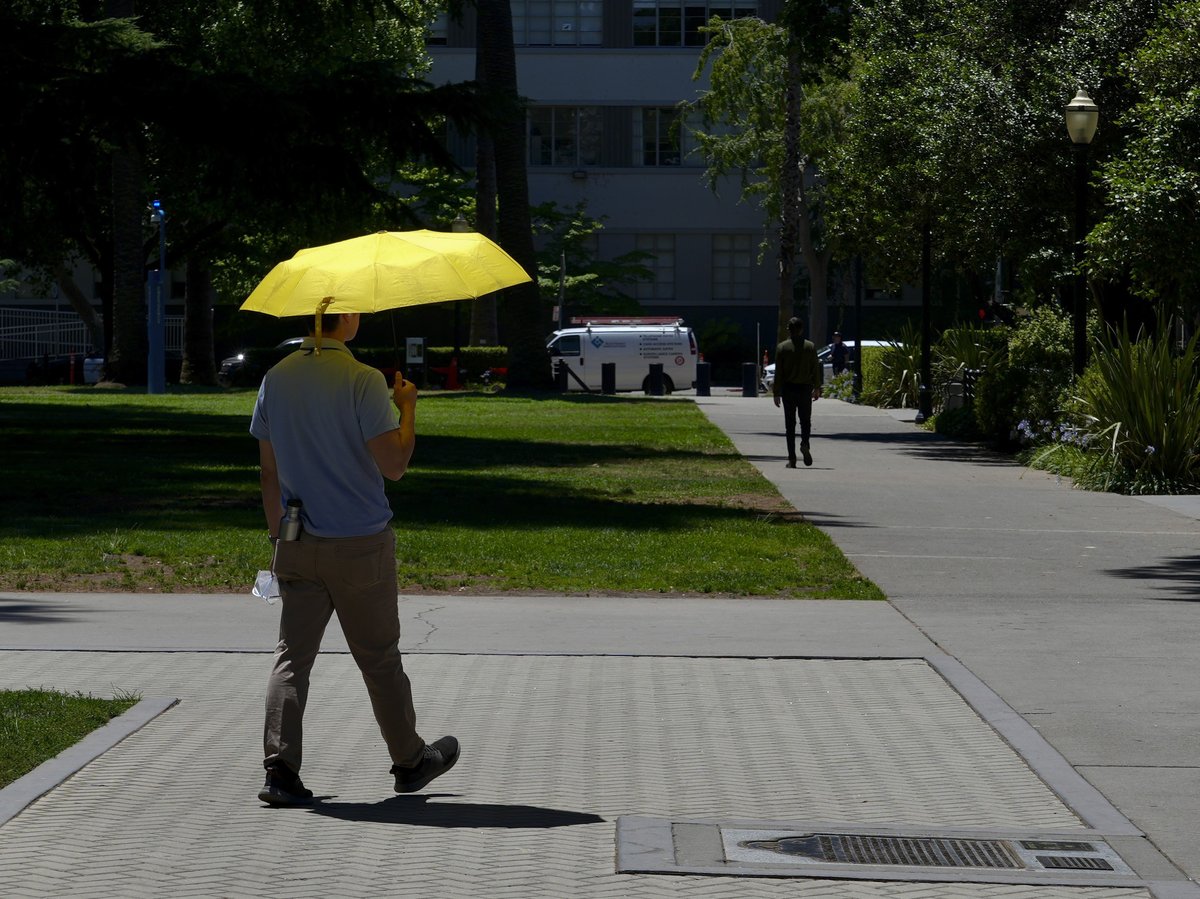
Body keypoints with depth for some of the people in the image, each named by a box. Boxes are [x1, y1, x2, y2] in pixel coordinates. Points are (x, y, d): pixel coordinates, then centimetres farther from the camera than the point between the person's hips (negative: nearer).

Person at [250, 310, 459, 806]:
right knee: (379, 659, 9)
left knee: (292, 656, 4)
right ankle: (410, 761, 24)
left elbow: (269, 472, 8)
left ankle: (280, 769, -7)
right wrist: (408, 408, 0)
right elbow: (394, 464, -16)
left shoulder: (276, 380, 3)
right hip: (361, 543, -4)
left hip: (298, 547, 4)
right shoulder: (363, 380, -15)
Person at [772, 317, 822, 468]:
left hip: (788, 388, -1)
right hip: (805, 388, 1)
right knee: (805, 420, 11)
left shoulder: (782, 348, -3)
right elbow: (816, 369, 2)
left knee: (790, 424, 4)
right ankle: (805, 444, -18)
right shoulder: (810, 346, 0)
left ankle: (792, 458, 0)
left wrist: (777, 393, 0)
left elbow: (778, 372, -3)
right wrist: (817, 388, 12)